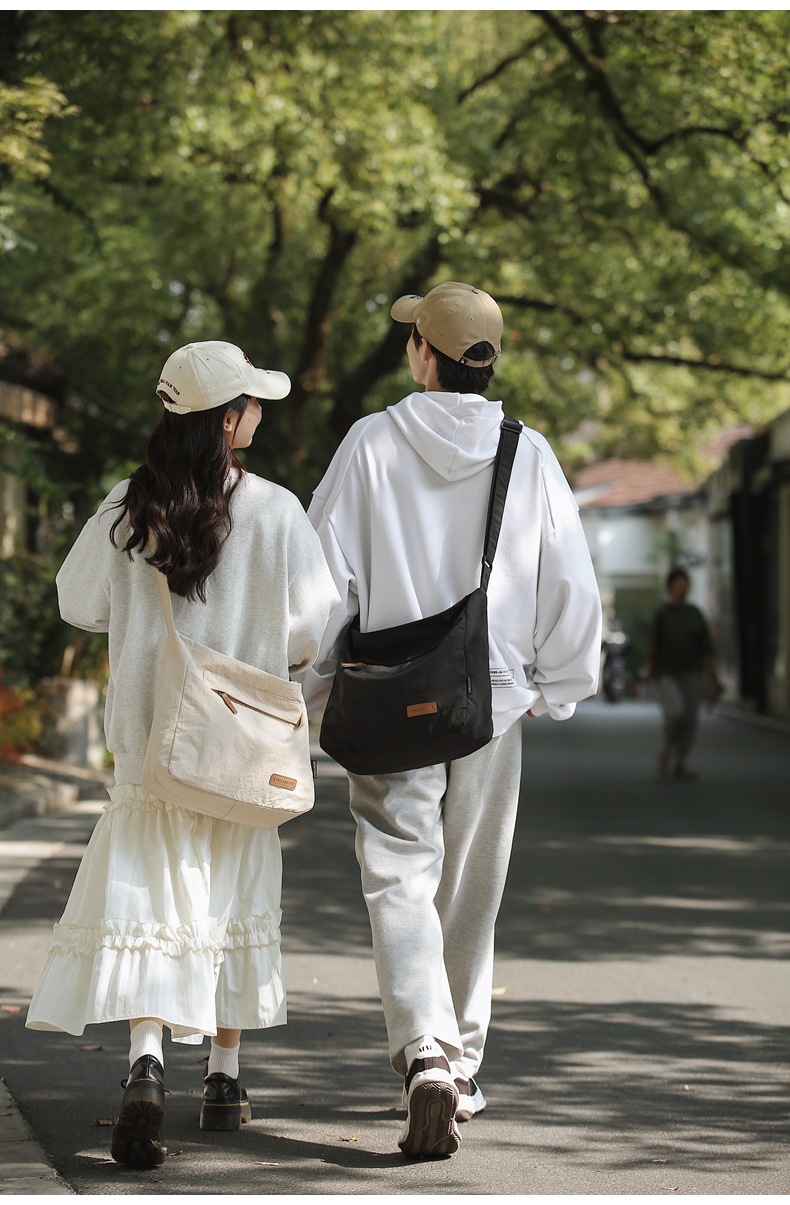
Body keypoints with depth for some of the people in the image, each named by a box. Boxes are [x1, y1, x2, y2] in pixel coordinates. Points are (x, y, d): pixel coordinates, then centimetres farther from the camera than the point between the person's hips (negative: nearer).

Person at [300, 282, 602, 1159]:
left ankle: (425, 1055, -25)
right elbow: (571, 586, 1)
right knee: (470, 891, 15)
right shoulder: (529, 457, -2)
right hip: (493, 701, 2)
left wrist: (310, 685, 6)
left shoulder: (372, 445, -6)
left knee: (400, 881, -4)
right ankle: (460, 1063, 25)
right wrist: (553, 687, 15)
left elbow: (324, 575, -5)